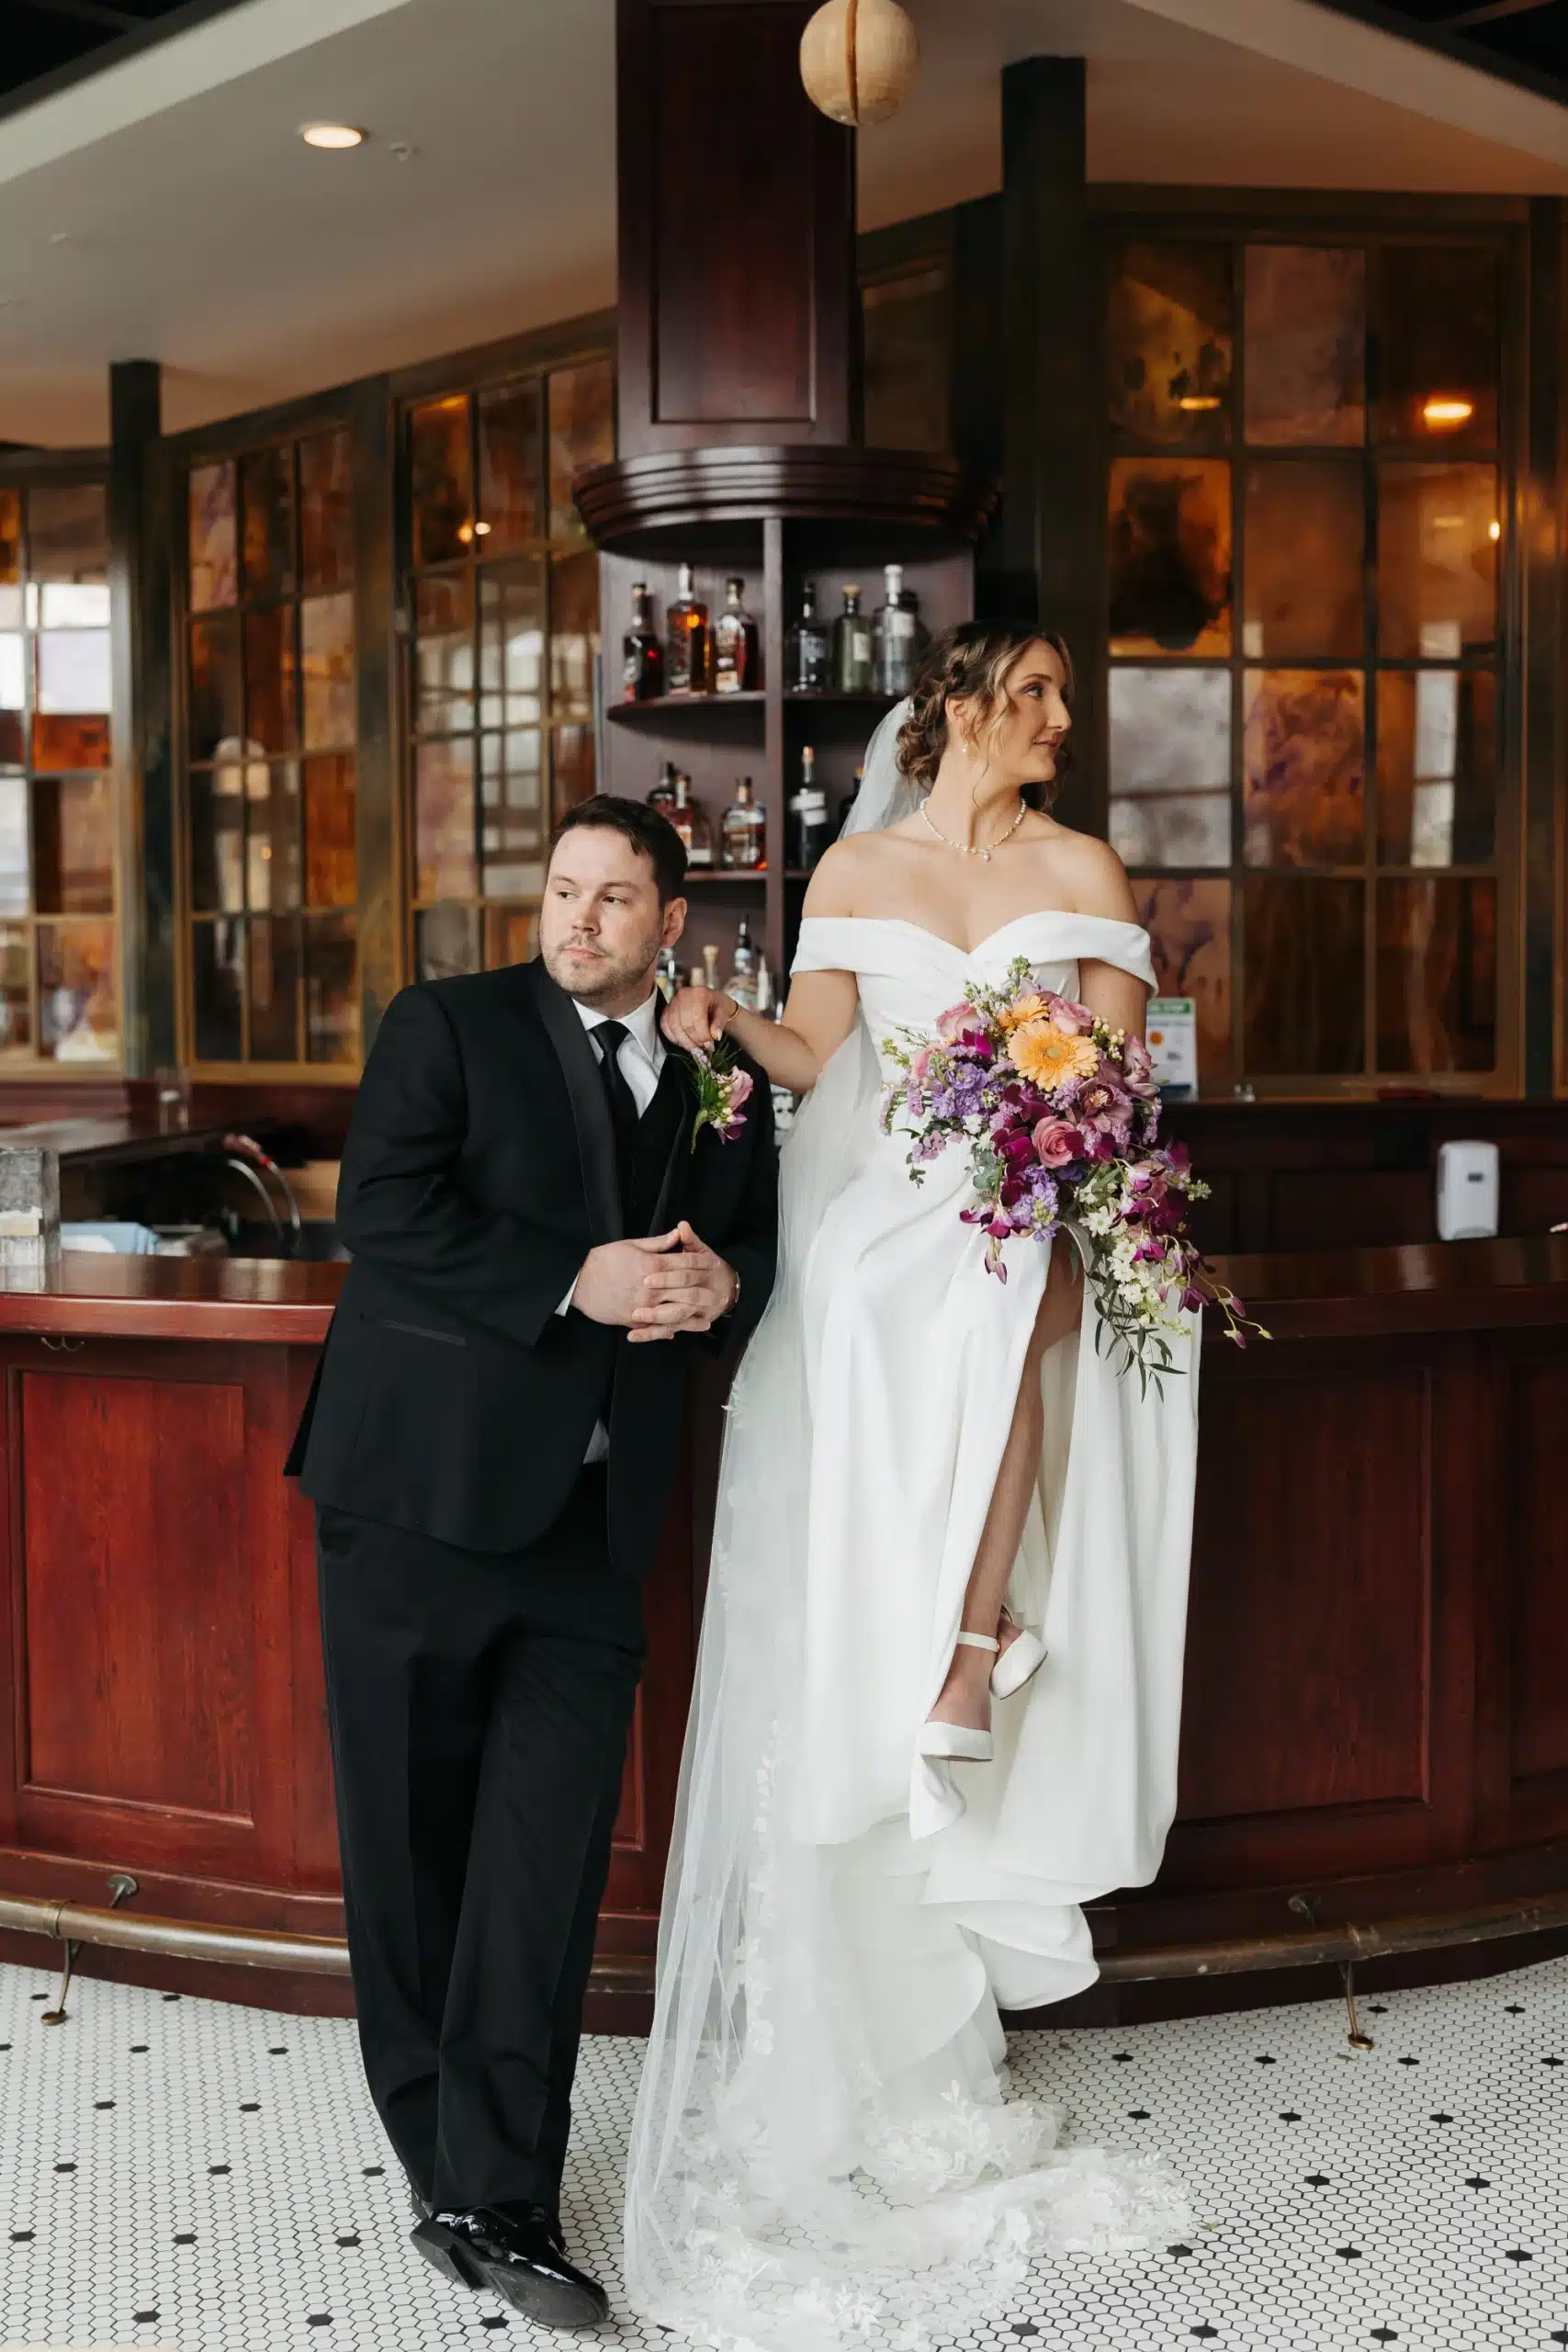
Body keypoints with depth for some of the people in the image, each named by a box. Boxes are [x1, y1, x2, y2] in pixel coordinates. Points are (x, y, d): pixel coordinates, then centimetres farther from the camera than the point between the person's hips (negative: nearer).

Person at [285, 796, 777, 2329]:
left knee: (548, 1863, 0)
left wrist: (724, 1282, -4)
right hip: (421, 1493, -3)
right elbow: (382, 1213, -12)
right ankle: (451, 2171, 25)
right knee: (409, 1847, 7)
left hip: (593, 1516, 3)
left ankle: (496, 2202, 10)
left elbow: (757, 1248, 20)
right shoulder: (447, 1025, 0)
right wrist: (575, 1281, -17)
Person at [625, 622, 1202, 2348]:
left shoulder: (1081, 871, 13)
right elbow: (815, 1056, 9)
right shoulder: (855, 872, 14)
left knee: (1007, 1299, -34)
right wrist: (727, 1024, -10)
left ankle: (975, 1649, -32)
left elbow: (1122, 1060, 7)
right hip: (876, 1219, 1)